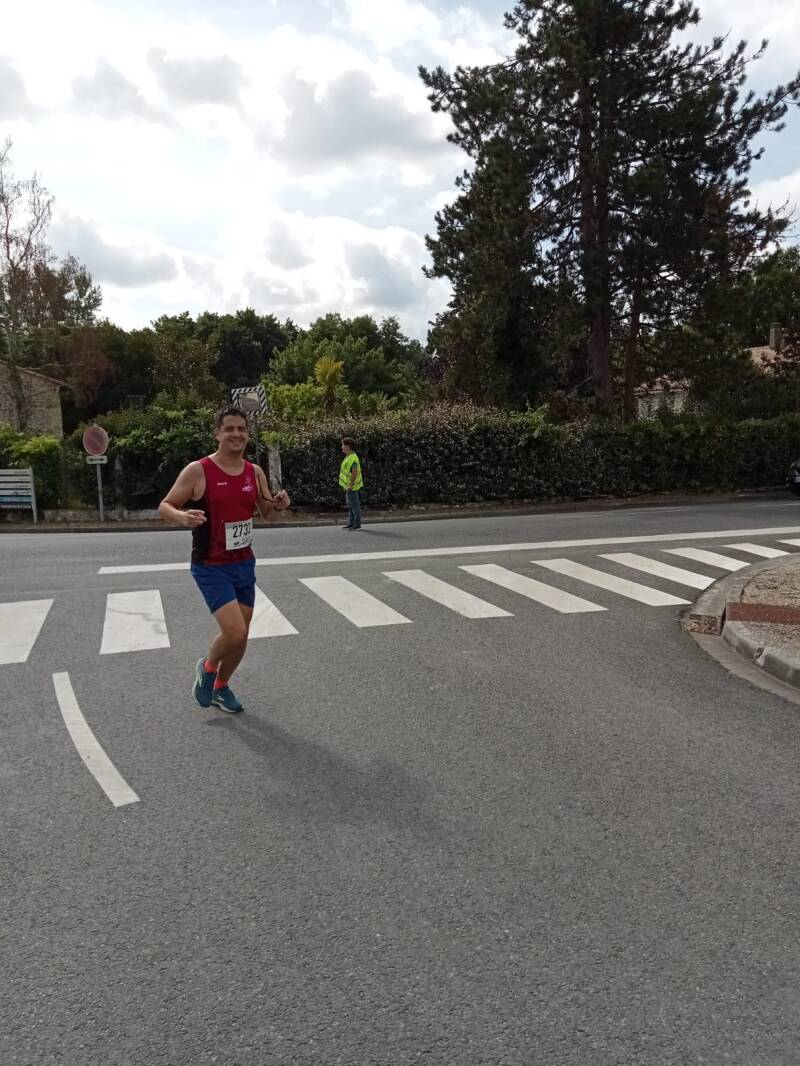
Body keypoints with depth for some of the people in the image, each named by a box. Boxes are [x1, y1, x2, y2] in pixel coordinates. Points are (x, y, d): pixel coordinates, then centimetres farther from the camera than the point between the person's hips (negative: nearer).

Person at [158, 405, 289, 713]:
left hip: (245, 563, 6)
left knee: (241, 636, 12)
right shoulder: (198, 471, -13)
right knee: (234, 632, -17)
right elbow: (164, 506, -8)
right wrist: (182, 517, -31)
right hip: (211, 567, -6)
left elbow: (265, 510, 15)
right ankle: (207, 667, 16)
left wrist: (277, 504, -8)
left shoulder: (255, 472, 3)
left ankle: (221, 687, 37)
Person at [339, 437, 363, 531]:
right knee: (350, 505, 14)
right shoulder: (349, 456, 11)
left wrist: (350, 485, -24)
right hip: (348, 485, 10)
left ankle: (357, 524, 2)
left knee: (354, 505, -4)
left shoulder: (353, 458, -21)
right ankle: (352, 523, 20)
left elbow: (355, 472, -26)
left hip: (352, 486, -10)